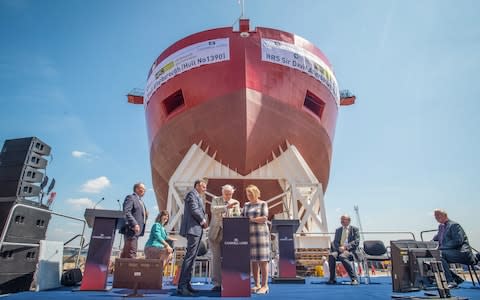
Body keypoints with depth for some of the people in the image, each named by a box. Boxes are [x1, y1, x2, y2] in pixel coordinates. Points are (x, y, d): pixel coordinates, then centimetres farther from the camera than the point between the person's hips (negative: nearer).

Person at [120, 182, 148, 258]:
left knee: (126, 252, 12)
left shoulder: (140, 201, 23)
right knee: (131, 252, -10)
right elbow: (126, 212, -17)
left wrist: (145, 215, 5)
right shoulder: (130, 198, -5)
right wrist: (135, 224, -25)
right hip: (131, 229, -9)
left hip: (137, 230, 9)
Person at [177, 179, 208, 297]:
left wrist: (203, 221, 6)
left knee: (192, 257, 11)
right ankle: (181, 287, -8)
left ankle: (186, 284, 16)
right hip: (193, 229, -10)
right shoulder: (192, 194, -7)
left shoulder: (197, 196, 24)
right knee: (189, 256, -11)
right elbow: (194, 210, -17)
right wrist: (203, 221, -7)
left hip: (197, 229, 10)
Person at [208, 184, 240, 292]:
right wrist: (227, 206, -27)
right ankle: (217, 284, 12)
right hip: (215, 233, 0)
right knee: (216, 258, 4)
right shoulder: (216, 200, 4)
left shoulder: (235, 203, 8)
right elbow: (213, 209, -16)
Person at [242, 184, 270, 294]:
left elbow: (264, 218, -10)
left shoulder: (263, 204, 0)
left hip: (261, 233, -5)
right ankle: (257, 285, 13)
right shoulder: (246, 205, 15)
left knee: (262, 260, -4)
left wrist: (251, 219, -13)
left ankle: (264, 285, 1)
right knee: (253, 260, 6)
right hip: (249, 235, 5)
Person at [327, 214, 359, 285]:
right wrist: (339, 247, -10)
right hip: (339, 249, 4)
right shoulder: (338, 230, 20)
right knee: (331, 255, -27)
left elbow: (356, 242, -4)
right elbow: (334, 242, 14)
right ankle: (332, 279, -20)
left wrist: (345, 247, -16)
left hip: (350, 250, -4)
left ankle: (354, 279, -26)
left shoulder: (354, 229, 9)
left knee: (342, 256, -36)